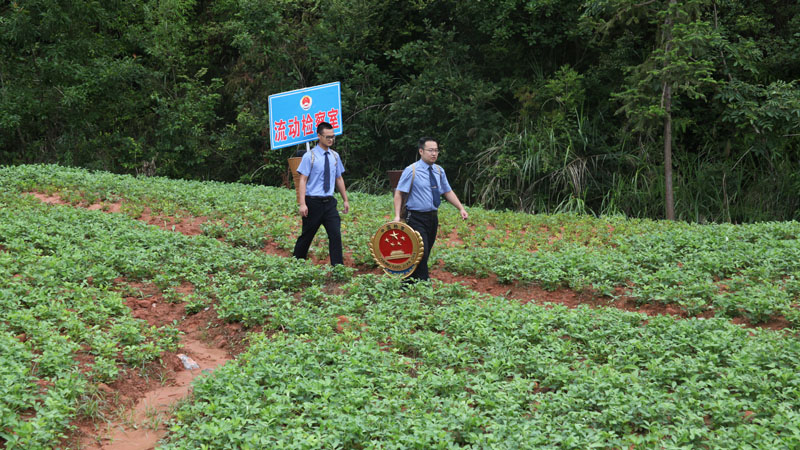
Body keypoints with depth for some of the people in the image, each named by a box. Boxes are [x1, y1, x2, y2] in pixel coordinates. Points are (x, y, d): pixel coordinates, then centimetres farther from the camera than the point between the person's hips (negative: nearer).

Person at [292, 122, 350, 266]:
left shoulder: (335, 156, 8)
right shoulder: (310, 156, -7)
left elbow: (339, 179, 17)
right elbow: (302, 180, -11)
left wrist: (345, 200, 15)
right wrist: (302, 204, -19)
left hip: (329, 202, 4)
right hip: (313, 202, -4)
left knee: (336, 234, -5)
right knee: (307, 236, 7)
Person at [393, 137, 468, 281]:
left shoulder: (439, 171, 8)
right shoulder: (411, 171, -9)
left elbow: (447, 192, 16)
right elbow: (399, 193, -8)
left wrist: (461, 208, 4)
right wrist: (397, 215, -19)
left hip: (432, 218, 6)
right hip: (416, 219, -6)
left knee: (425, 254, 11)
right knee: (421, 253, -15)